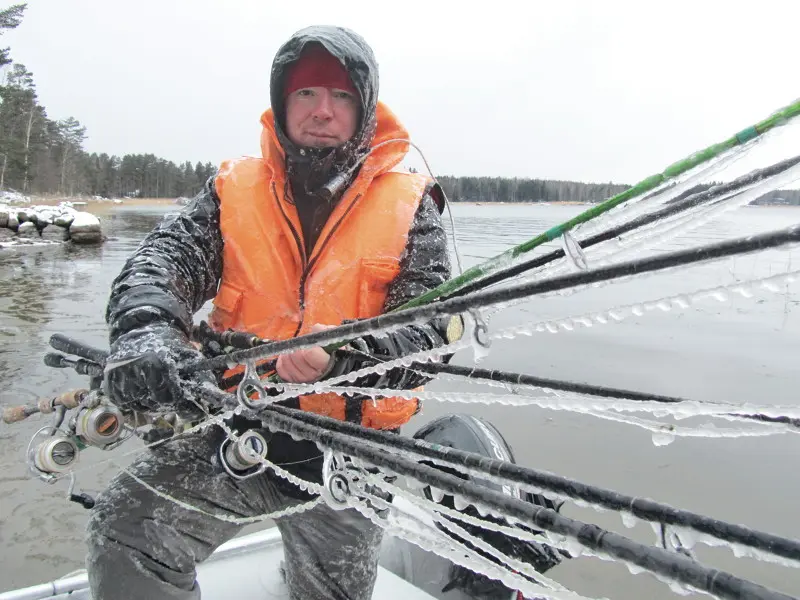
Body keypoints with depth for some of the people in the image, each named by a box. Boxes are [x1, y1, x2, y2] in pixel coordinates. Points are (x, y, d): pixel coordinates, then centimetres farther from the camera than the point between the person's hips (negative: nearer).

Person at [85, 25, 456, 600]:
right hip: (235, 429, 1)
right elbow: (164, 257, -11)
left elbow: (429, 327, -13)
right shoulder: (235, 189, 2)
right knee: (124, 532, -16)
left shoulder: (409, 206, -5)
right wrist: (146, 332, -35)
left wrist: (346, 357, -34)